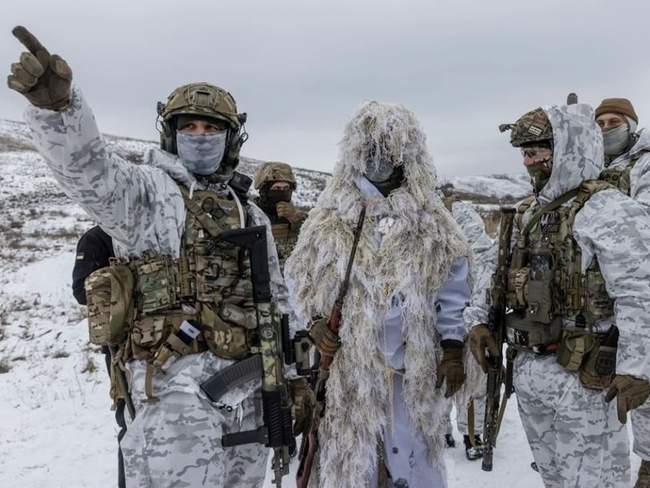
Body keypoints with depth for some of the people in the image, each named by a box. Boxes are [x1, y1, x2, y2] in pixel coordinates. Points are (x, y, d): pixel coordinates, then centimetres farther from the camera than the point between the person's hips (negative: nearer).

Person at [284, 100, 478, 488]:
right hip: (346, 363, 0)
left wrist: (453, 349, 1)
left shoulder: (432, 223, 4)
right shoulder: (331, 217, 4)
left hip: (411, 366, 0)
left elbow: (452, 295, 6)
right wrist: (315, 323, -3)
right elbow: (300, 280, 10)